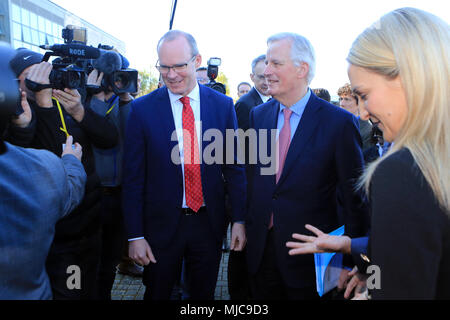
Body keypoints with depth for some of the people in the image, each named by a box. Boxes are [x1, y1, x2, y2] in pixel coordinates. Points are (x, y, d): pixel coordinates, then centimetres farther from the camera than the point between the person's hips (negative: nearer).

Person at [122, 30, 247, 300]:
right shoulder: (142, 109, -7)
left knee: (204, 294, 19)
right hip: (161, 224, -1)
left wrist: (239, 220, -1)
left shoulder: (223, 105, -3)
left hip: (209, 222, 1)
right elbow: (133, 177, -5)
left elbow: (234, 167, 2)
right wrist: (135, 236, -6)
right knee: (157, 294, 18)